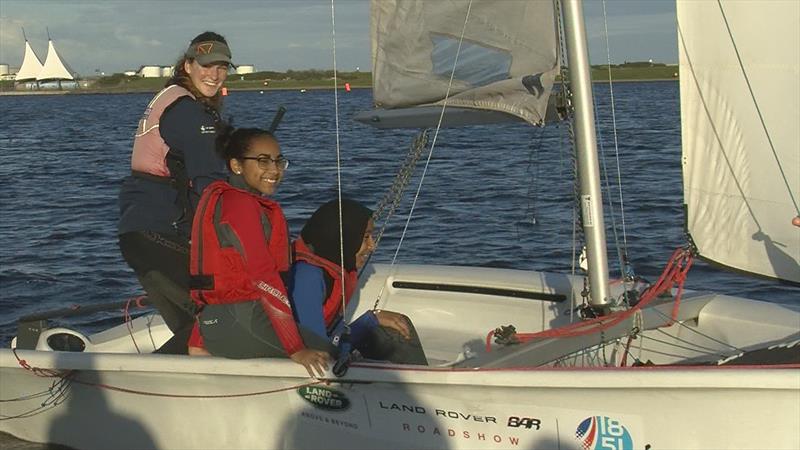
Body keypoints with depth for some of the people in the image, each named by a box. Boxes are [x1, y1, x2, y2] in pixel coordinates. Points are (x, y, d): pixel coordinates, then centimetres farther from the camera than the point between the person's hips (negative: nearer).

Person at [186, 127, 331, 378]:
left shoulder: (220, 196, 18)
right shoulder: (240, 204, -13)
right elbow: (264, 277, -20)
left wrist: (198, 345, 19)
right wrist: (296, 349, -23)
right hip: (237, 321, -10)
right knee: (327, 353, -12)